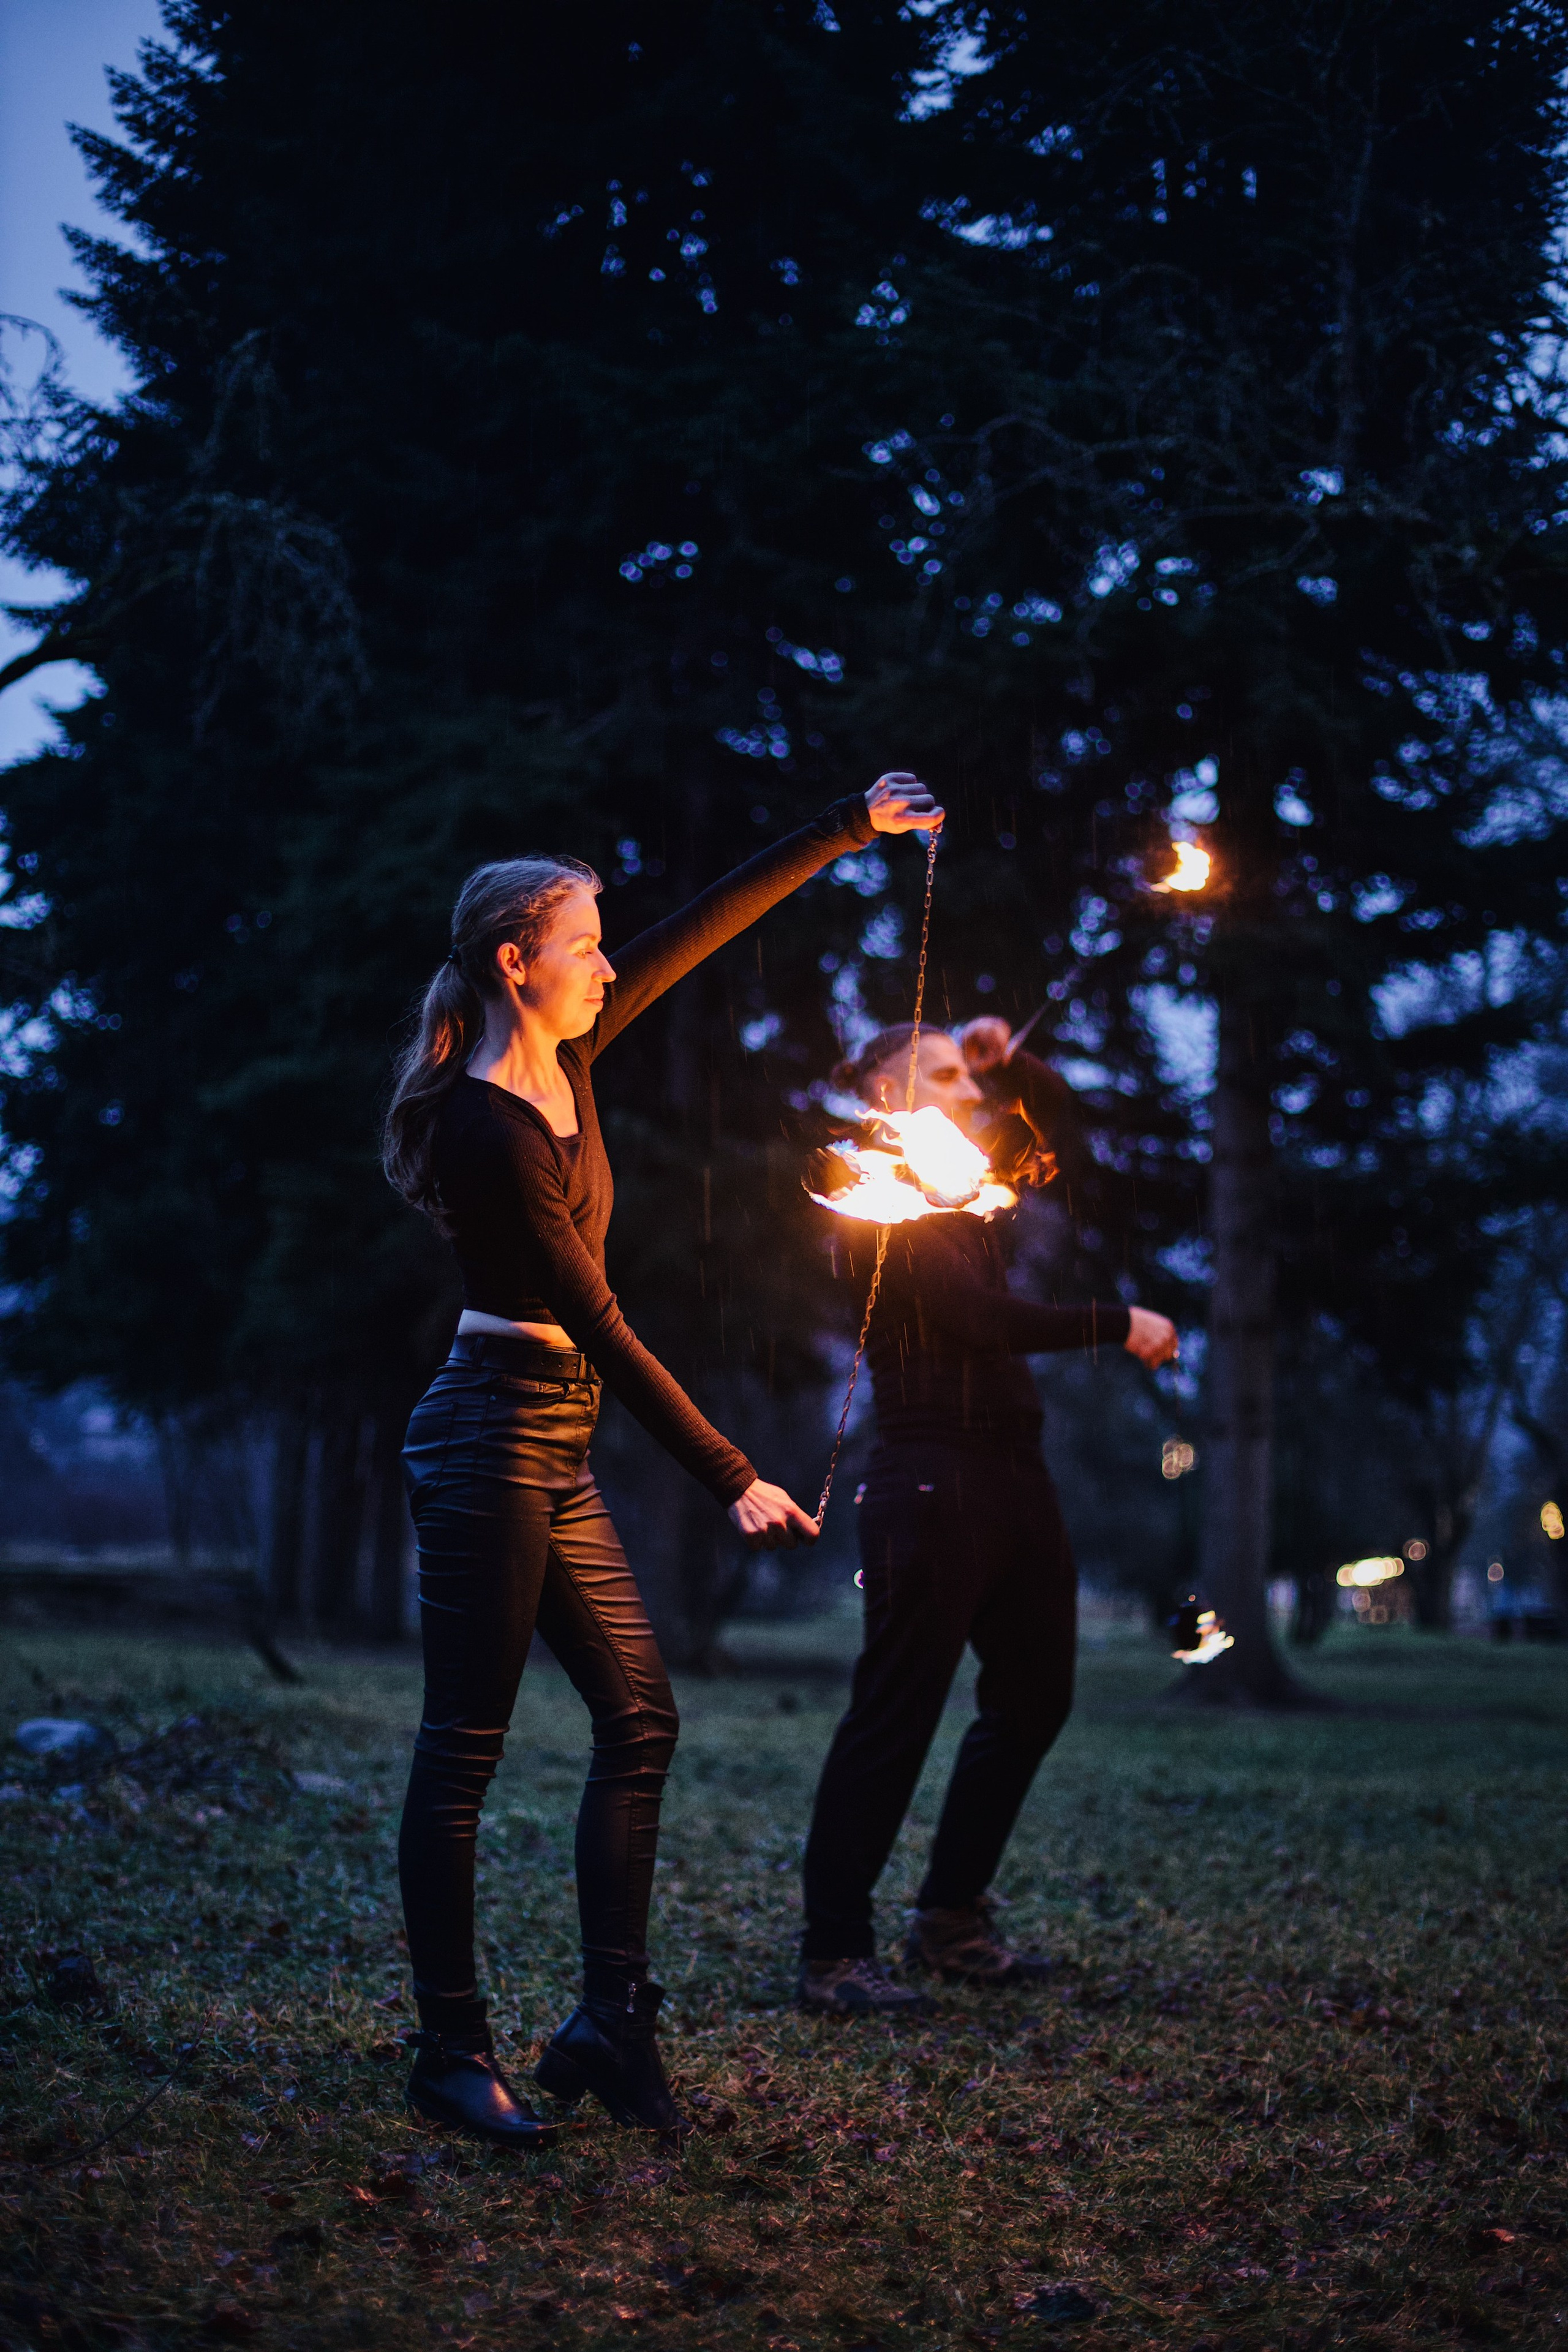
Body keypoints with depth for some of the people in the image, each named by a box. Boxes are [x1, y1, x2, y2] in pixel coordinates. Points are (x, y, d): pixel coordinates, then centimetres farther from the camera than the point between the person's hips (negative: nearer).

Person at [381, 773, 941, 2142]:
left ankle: (612, 2019, 11)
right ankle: (452, 2053, 7)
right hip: (492, 1436, -9)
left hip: (553, 1447, 10)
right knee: (464, 1748, -2)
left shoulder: (566, 1060, 7)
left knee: (640, 1717, 7)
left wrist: (852, 830, 12)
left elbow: (705, 930, 13)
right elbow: (601, 1327, -19)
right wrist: (731, 1479, -18)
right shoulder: (486, 1125, -18)